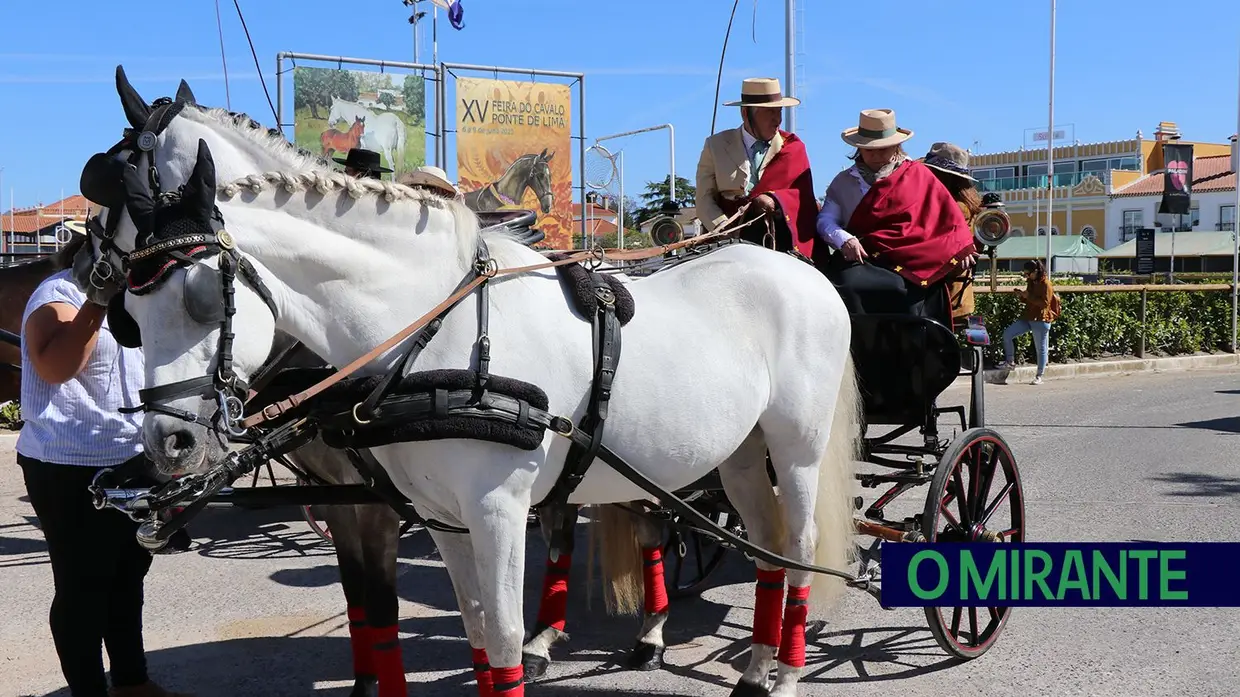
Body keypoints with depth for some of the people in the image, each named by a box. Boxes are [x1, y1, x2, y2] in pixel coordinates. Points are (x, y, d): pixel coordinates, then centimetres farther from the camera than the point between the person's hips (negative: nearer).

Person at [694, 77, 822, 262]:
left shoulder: (792, 147, 14)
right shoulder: (716, 146, 12)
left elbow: (803, 194, 5)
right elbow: (704, 198, 6)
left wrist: (775, 199, -16)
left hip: (781, 241, 1)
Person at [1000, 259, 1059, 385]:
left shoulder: (1045, 284, -11)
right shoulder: (1031, 283, 13)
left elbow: (1045, 303, -18)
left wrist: (1028, 296, -19)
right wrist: (1021, 296, 4)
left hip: (1041, 320, -8)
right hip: (1027, 318, 8)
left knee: (1041, 348, 0)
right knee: (1007, 334, -4)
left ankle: (1039, 376, 9)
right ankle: (1009, 362, 5)